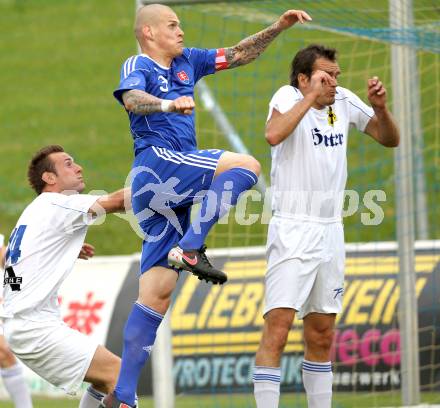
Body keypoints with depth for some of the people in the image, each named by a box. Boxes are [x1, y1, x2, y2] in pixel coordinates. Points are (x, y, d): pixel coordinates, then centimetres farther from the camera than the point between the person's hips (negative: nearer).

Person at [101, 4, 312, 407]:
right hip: (157, 163, -8)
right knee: (246, 165, -18)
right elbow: (131, 98, -22)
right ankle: (190, 249, -23)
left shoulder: (186, 62, 22)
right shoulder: (138, 66, 0)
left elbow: (239, 55, 28)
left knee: (156, 295, 0)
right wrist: (167, 104, -42)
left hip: (168, 196, 8)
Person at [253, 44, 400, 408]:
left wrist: (380, 107, -3)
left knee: (322, 336, 11)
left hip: (330, 231, 6)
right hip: (292, 231, -6)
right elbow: (273, 135, -29)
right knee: (277, 330, -14)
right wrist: (311, 97, -26)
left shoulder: (344, 101, 8)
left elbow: (390, 139, 15)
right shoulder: (289, 96, -8)